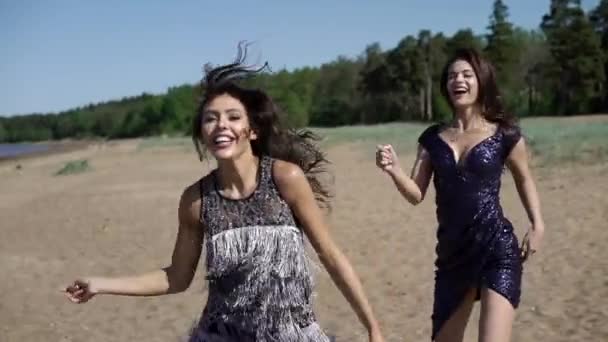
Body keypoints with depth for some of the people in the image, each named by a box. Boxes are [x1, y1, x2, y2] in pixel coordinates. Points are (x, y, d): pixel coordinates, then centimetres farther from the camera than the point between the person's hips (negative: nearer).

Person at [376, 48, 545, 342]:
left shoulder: (504, 134, -2)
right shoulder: (432, 138, 4)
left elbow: (524, 179, 14)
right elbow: (416, 195, 2)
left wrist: (537, 225, 1)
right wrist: (394, 170, -17)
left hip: (498, 250, -4)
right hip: (452, 254, 4)